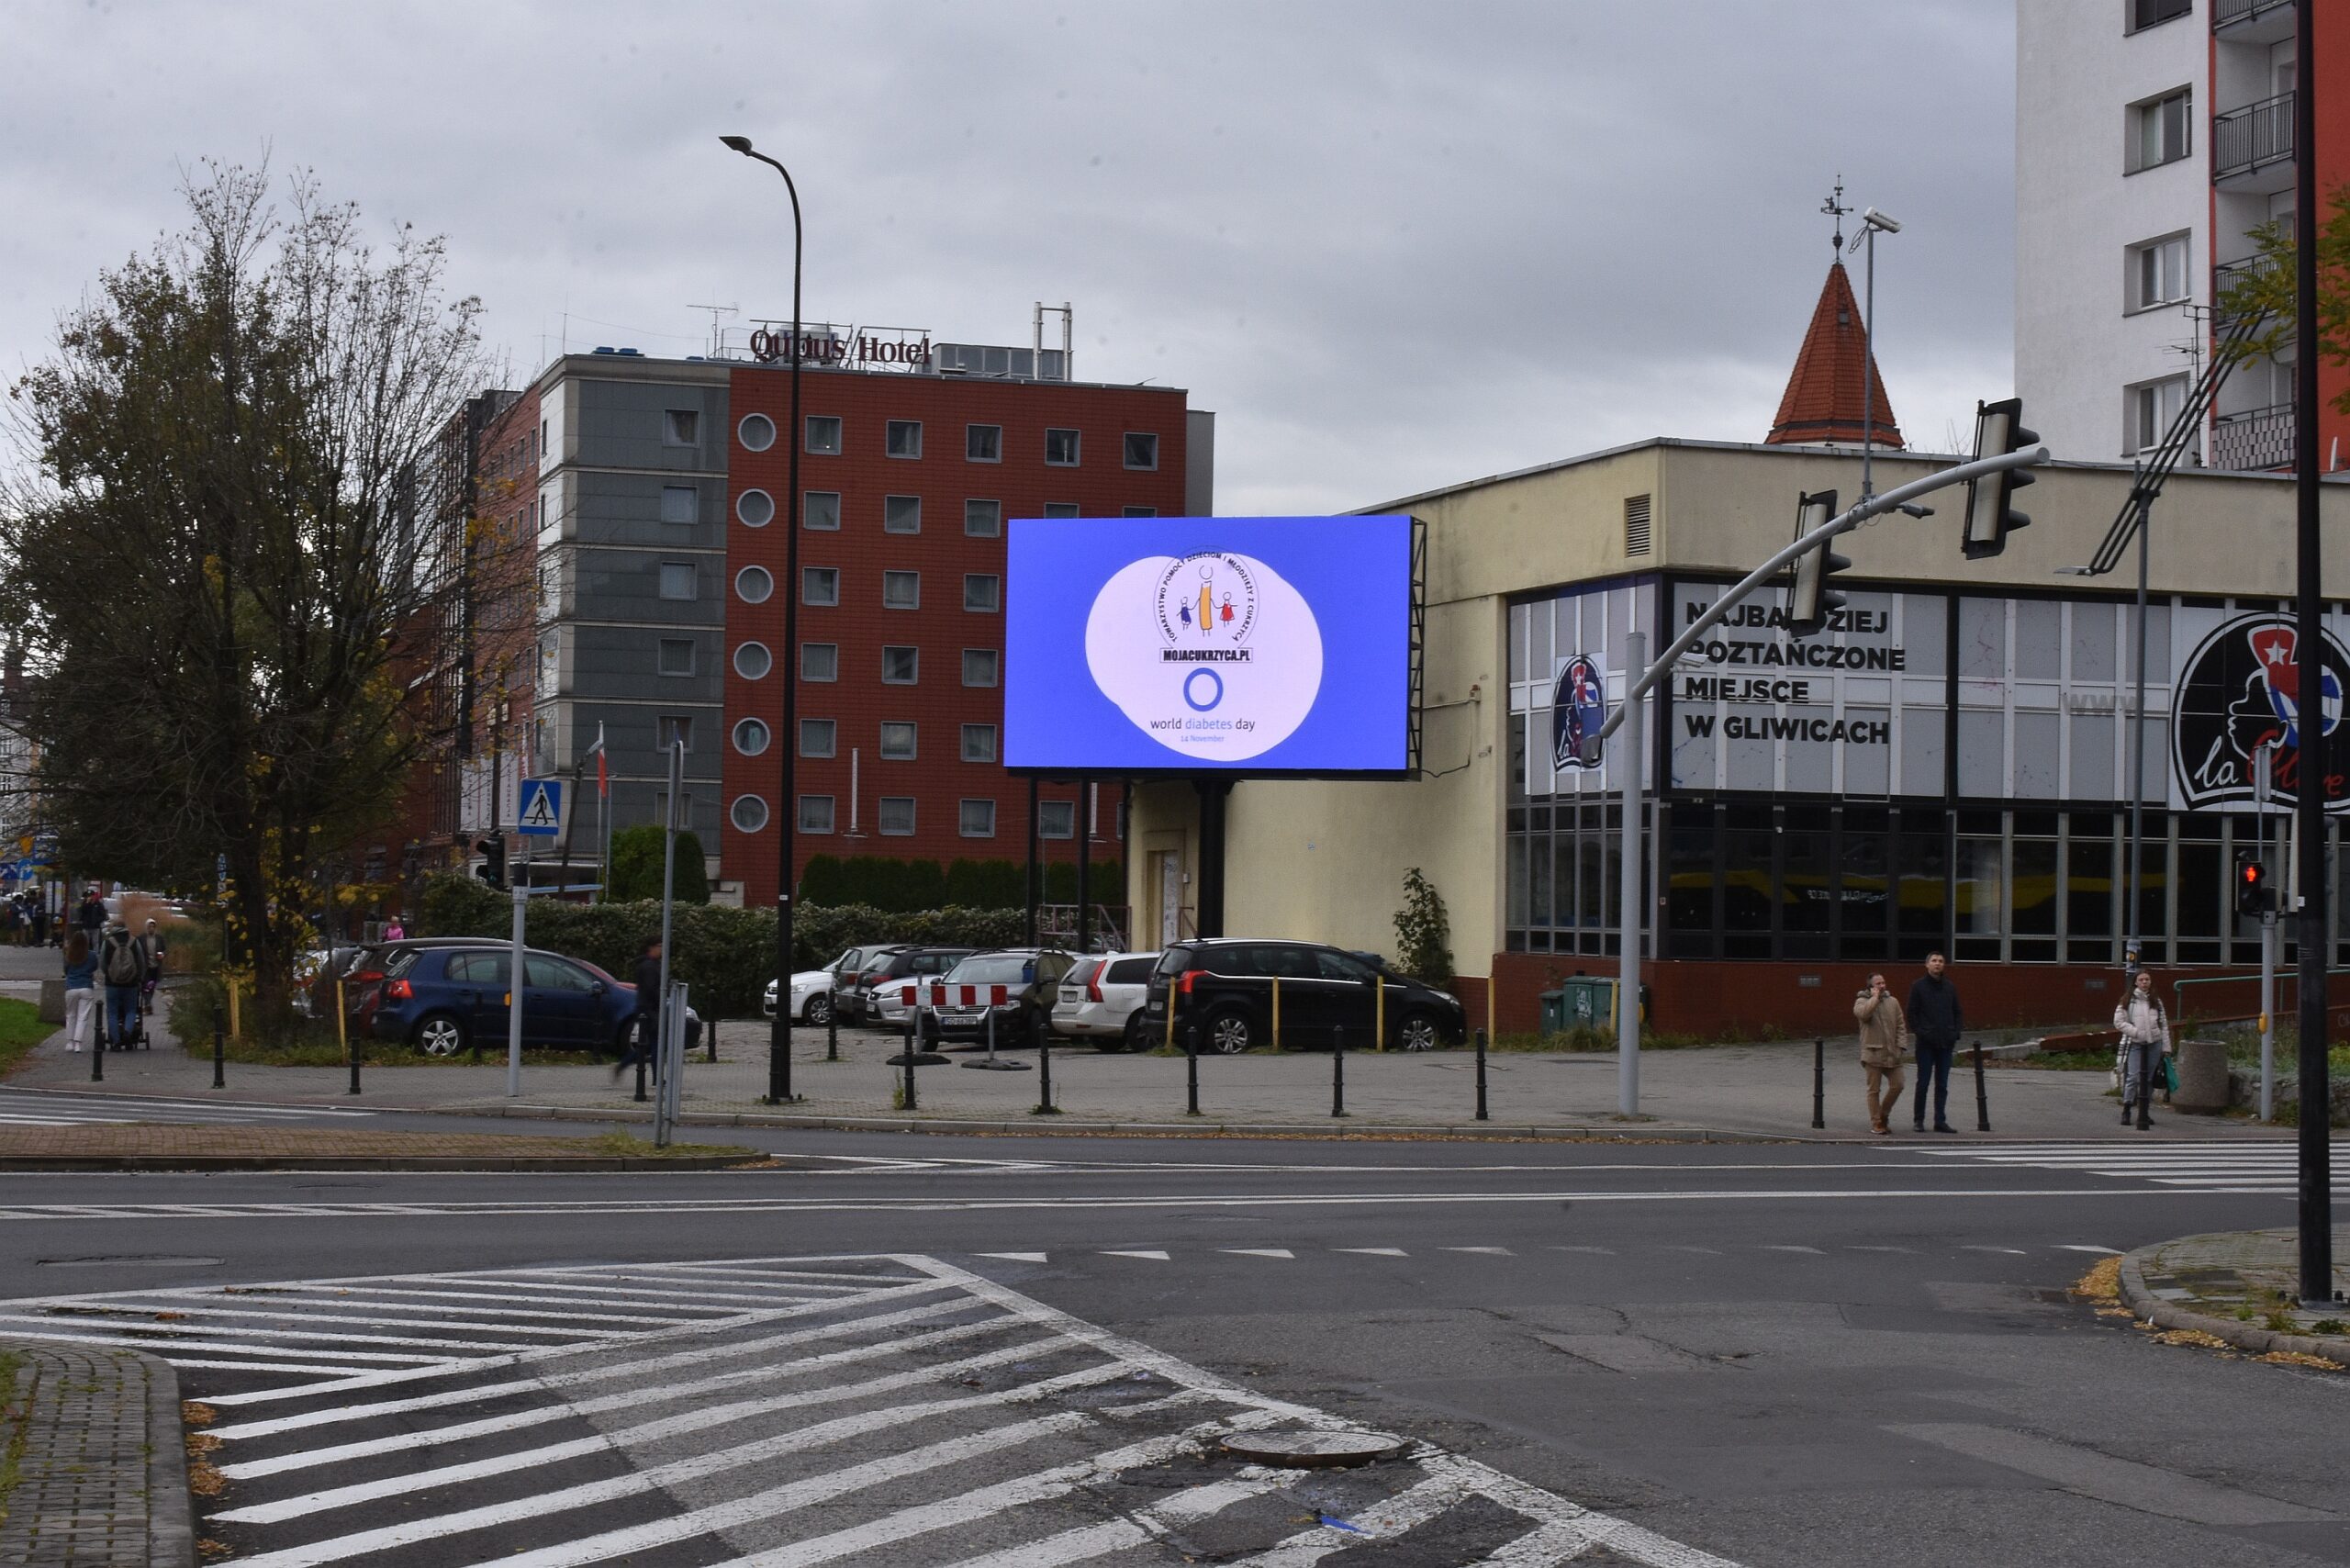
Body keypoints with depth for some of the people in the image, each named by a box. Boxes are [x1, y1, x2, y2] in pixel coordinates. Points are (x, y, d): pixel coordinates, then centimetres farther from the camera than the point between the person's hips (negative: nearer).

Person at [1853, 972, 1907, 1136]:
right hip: (1873, 1053, -4)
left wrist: (1900, 1046, 1)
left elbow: (1900, 1025, 12)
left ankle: (1883, 1115, 21)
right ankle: (1875, 1123, 6)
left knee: (1897, 1085, 1)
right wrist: (1875, 997, -13)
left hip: (1892, 1054, 4)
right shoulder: (1862, 1001, -1)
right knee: (1874, 1089, 0)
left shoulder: (1892, 1002, 12)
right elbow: (1863, 1013, -25)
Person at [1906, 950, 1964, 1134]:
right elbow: (1912, 1013, 0)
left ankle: (1940, 1121, 9)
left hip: (1945, 1043, 3)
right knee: (1923, 1083, 0)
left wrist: (1955, 1035, 2)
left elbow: (1957, 1013, 14)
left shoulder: (1950, 988, 10)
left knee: (1942, 1085, 5)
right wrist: (1918, 1033, -9)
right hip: (1926, 1043, -3)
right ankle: (1918, 1120, 9)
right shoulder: (1918, 986, 0)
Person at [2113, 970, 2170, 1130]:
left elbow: (2163, 1025, 13)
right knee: (2133, 1077, -10)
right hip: (2135, 1044, -4)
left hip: (2154, 1044, 4)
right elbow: (2119, 1022, -3)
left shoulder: (2156, 1001, 10)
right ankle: (2126, 1111, 1)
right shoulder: (2128, 1001, -1)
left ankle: (2144, 1112, 16)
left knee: (2149, 1079, 7)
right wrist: (2136, 1032, -15)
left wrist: (2166, 1047, 9)